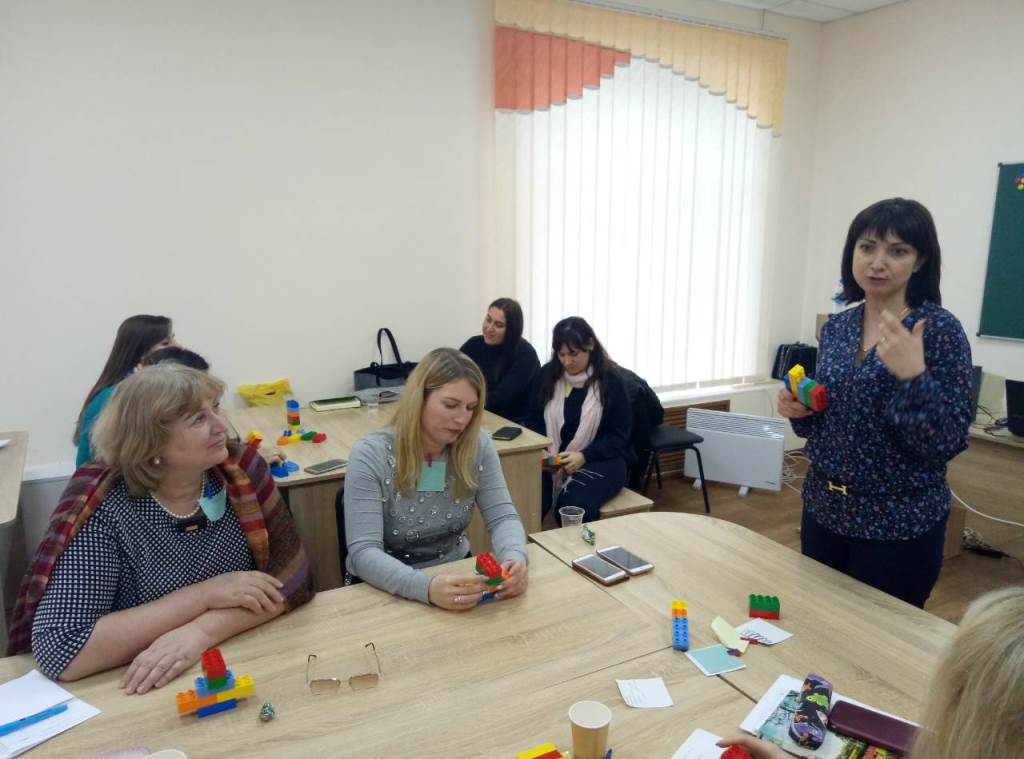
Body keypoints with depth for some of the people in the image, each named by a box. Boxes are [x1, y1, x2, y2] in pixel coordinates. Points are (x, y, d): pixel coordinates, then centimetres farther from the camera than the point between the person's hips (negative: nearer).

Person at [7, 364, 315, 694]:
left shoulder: (241, 470, -8)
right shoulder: (103, 509, -14)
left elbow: (291, 577, -10)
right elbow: (57, 651, -20)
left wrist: (200, 632, -23)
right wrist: (204, 595, -21)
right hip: (144, 697, -2)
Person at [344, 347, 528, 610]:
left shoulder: (478, 446, -6)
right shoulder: (371, 455, -18)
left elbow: (502, 517, -6)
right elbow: (363, 553, -23)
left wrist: (514, 558, -28)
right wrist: (427, 587, -39)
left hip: (455, 574, 3)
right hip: (385, 591, -2)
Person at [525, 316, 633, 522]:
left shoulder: (610, 380, -3)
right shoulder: (547, 375, 7)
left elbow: (619, 436, -3)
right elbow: (534, 421, 12)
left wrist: (584, 456, -18)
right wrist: (541, 451, -9)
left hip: (600, 459, -2)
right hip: (551, 461, 3)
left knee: (573, 504, -32)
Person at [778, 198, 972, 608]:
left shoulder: (940, 330, -13)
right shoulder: (836, 327, 3)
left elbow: (947, 444, -17)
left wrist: (913, 376, -30)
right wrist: (800, 410, -8)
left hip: (899, 526, -5)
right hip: (824, 511, 5)